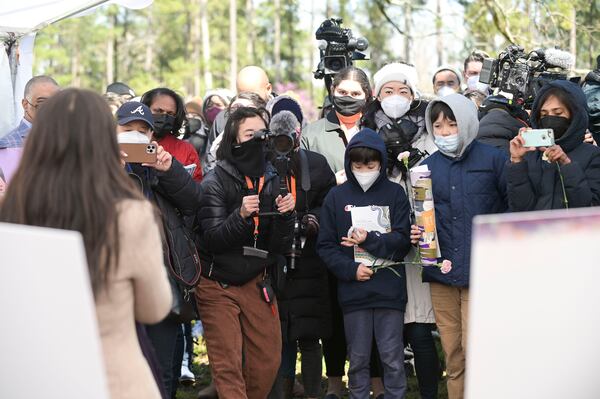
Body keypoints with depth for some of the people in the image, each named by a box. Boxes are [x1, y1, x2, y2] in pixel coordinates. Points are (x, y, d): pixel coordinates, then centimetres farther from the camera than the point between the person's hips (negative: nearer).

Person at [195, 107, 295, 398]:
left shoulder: (272, 180, 2)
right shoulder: (215, 182, -11)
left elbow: (281, 247, 0)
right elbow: (213, 240, -17)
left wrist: (286, 215, -18)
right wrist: (241, 216, -32)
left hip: (257, 283, 4)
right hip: (218, 284, -4)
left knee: (269, 361, 7)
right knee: (228, 366, -5)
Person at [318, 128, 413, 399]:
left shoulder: (395, 194, 2)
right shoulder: (336, 197, 3)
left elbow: (403, 241, -3)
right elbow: (325, 246, 1)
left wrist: (369, 240, -14)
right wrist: (351, 269, -11)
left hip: (390, 291, -1)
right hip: (353, 292, 1)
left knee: (392, 359, 4)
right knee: (358, 359, 9)